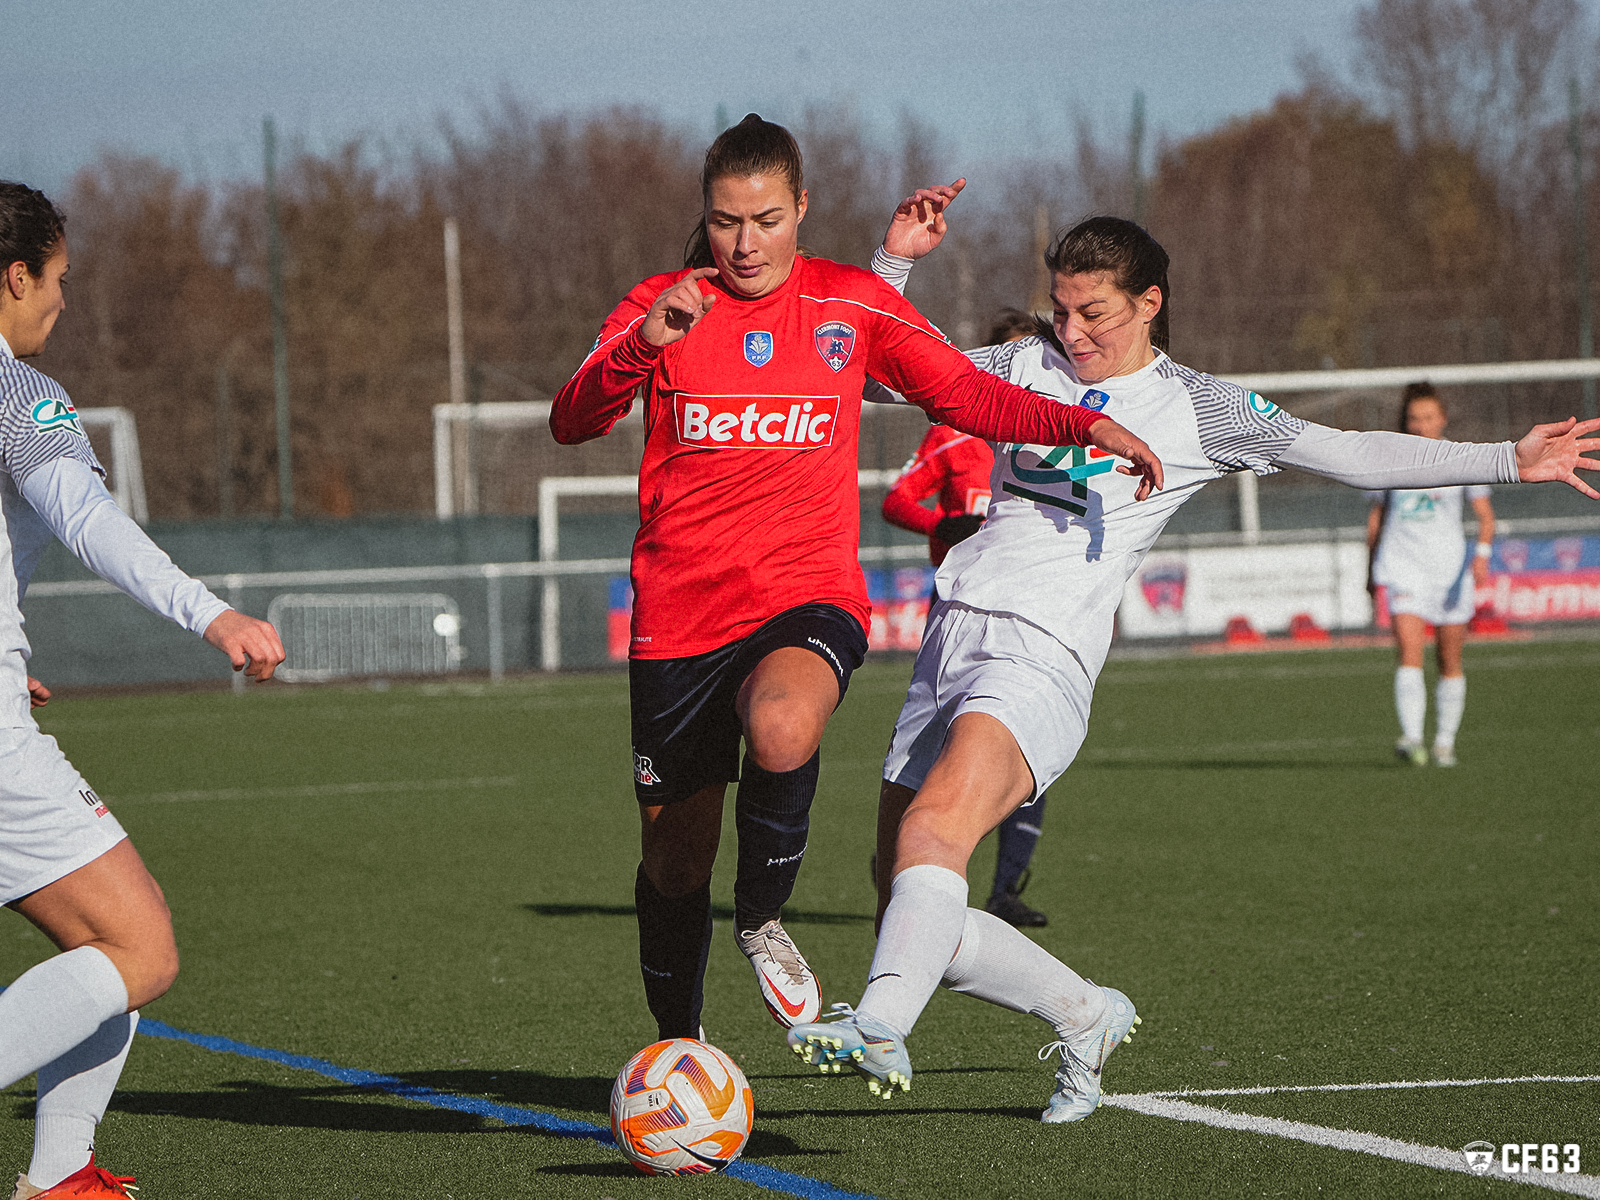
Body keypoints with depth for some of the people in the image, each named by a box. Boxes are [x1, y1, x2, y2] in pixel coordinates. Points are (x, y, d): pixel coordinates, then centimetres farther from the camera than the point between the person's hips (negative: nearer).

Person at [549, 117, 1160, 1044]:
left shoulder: (852, 305, 5)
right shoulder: (662, 307, 2)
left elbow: (966, 393, 9)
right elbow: (572, 422, -10)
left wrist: (1085, 424, -6)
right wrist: (643, 345, -29)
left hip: (809, 594, -1)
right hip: (680, 615, 1)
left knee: (782, 727, -36)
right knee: (674, 859, 7)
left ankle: (763, 916, -8)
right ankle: (678, 1047, 34)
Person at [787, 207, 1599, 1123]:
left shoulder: (1195, 409, 7)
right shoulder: (1028, 368, 18)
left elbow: (1349, 455, 7)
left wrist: (1509, 461, 2)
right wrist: (896, 261, 9)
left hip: (1045, 661, -6)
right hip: (954, 634, 6)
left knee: (933, 827, -33)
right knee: (908, 910, 3)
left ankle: (881, 1028, -48)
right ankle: (1086, 1016, 23)